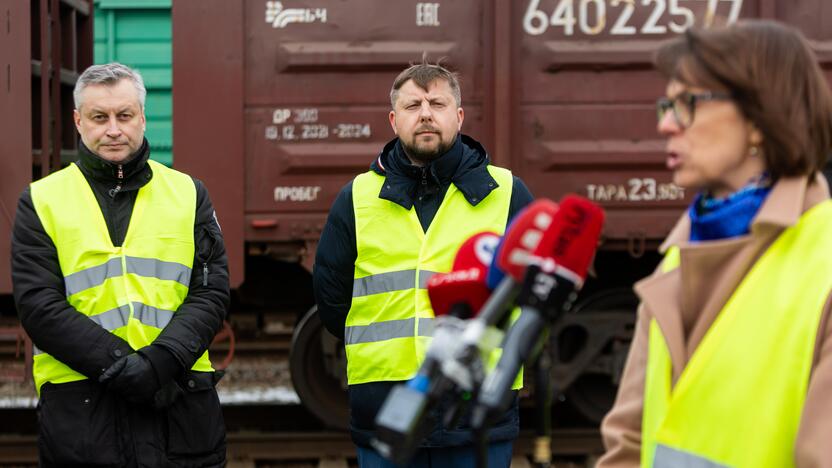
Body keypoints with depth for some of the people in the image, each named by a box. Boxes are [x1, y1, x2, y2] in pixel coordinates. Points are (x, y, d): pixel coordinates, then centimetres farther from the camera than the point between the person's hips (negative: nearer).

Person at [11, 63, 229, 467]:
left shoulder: (188, 194, 11)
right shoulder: (42, 201, 6)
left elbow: (211, 293, 2)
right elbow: (38, 304, -4)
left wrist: (160, 362, -14)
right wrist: (120, 365, -16)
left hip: (180, 399, 1)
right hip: (78, 404, -1)